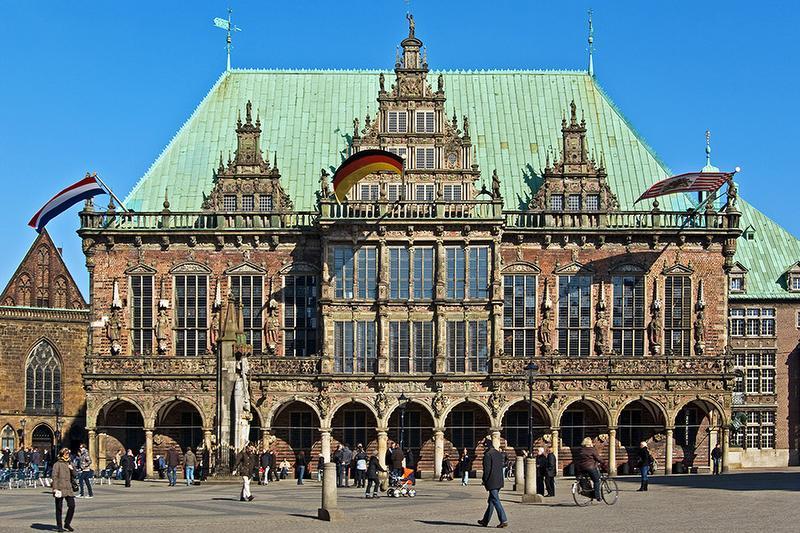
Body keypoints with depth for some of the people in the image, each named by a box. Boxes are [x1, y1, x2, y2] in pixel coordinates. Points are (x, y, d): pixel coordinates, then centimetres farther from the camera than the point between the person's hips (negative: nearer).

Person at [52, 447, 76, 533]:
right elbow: (54, 477, -6)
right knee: (59, 508, 1)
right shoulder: (57, 465, 0)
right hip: (60, 489, -5)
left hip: (68, 488, 5)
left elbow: (73, 477, 21)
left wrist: (72, 469, 1)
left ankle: (67, 523, 12)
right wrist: (55, 488, -15)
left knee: (72, 505, -3)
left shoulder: (69, 464, 18)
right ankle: (59, 526, 10)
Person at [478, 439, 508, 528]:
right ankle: (485, 520, 25)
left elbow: (487, 470, -16)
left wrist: (484, 480, -6)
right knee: (491, 501, 16)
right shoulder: (499, 454, 12)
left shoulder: (487, 455, -14)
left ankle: (504, 520, -13)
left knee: (496, 501, -7)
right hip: (499, 481, 9)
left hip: (492, 482, -9)